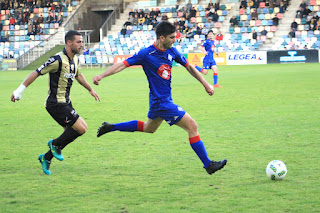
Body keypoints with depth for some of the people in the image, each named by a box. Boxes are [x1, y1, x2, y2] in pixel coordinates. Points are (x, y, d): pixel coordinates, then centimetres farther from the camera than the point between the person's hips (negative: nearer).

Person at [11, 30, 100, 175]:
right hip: (56, 104, -9)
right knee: (81, 128, -11)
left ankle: (46, 158, 21)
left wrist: (90, 90, 34)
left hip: (65, 103, 9)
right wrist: (19, 91, -14)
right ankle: (56, 144, 10)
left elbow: (78, 75, 28)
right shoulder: (58, 60, -21)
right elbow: (36, 73, -17)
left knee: (71, 133, 11)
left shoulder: (75, 60, 6)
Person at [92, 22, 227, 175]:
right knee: (192, 126, -11)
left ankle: (111, 127, 39)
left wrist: (205, 84, 13)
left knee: (149, 128, 30)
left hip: (165, 99, 9)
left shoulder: (171, 51, 1)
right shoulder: (146, 54, -19)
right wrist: (101, 76, -24)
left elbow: (189, 67, 14)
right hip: (161, 102, -9)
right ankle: (208, 164, -4)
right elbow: (123, 64, -16)